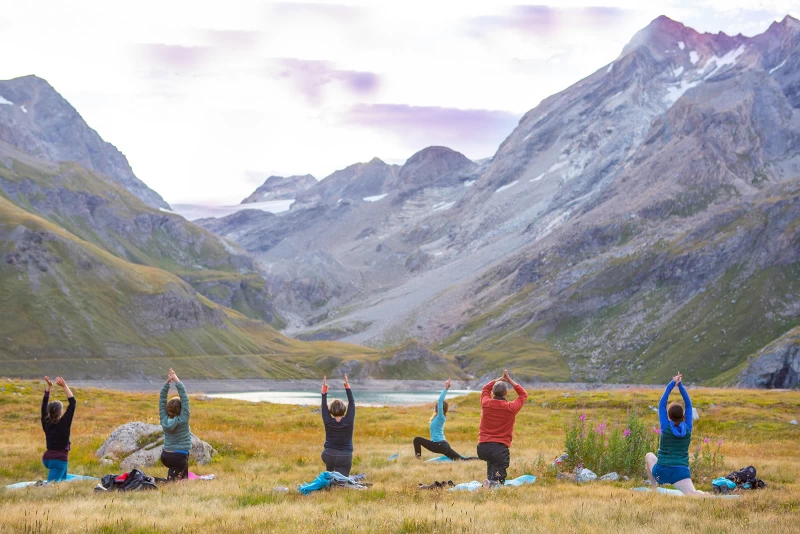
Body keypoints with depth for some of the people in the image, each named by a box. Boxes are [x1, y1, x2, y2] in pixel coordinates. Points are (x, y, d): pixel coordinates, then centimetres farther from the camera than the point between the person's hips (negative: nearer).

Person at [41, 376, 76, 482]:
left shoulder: (46, 423, 2)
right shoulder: (64, 423, -12)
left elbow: (44, 405, 12)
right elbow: (72, 402, -10)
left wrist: (48, 387, 12)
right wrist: (64, 386, -8)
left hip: (47, 458, 7)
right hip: (60, 459, -7)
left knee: (62, 479, 31)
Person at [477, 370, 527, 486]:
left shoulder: (486, 403, 2)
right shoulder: (511, 408, -3)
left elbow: (485, 389, 26)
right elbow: (524, 394, 16)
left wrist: (500, 379, 25)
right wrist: (509, 380, 15)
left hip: (482, 447, 3)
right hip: (500, 448, -3)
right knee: (498, 479, -3)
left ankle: (490, 478, 9)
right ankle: (493, 483, -35)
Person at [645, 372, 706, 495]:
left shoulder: (666, 427, -1)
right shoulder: (687, 428, 2)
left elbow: (661, 404, 3)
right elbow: (688, 405, 10)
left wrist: (672, 384, 2)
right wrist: (680, 385, 7)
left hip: (661, 472, 0)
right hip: (681, 472, 0)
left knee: (649, 456, 32)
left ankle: (655, 487, 23)